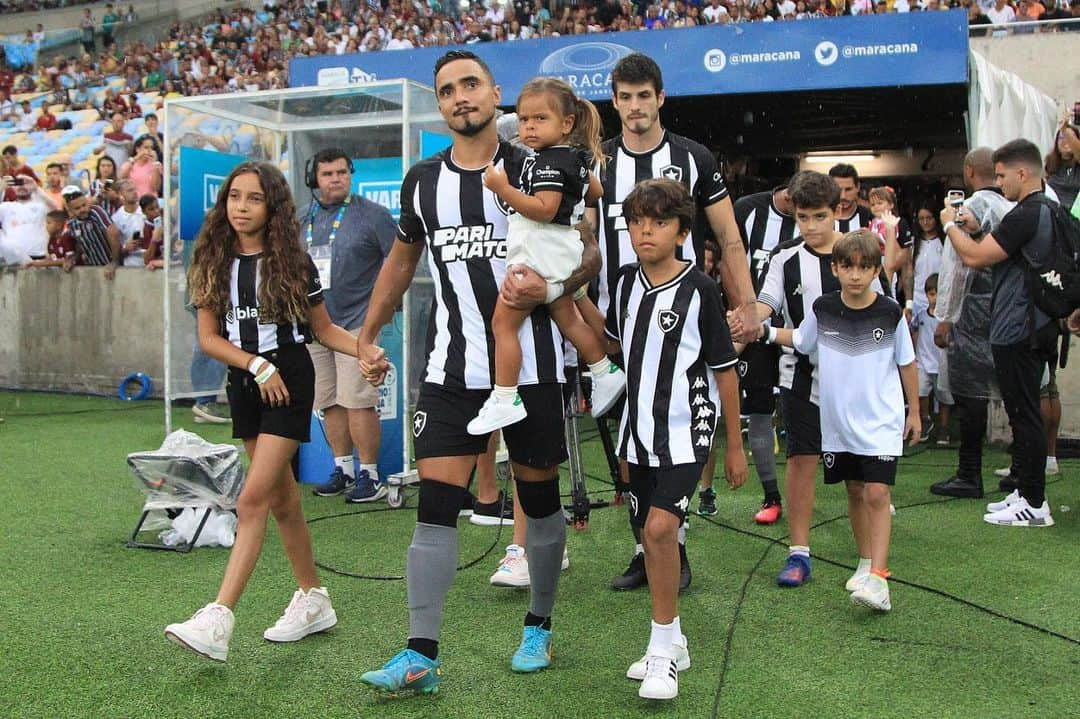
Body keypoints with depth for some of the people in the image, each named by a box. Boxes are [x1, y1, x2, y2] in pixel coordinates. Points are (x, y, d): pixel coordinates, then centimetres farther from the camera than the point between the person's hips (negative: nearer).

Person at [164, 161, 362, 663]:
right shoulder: (214, 263, 4)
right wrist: (257, 364, -13)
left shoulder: (292, 262, -4)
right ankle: (313, 600, 28)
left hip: (289, 381, -5)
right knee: (282, 500, 13)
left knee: (253, 499, -13)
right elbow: (208, 337, 1)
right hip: (245, 383, 5)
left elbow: (324, 328, 5)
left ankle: (218, 620, -17)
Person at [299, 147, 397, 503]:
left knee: (357, 402, -10)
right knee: (329, 403, 11)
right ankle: (343, 468, 23)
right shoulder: (303, 221, 12)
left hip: (356, 323, -6)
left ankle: (369, 475, 0)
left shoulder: (372, 214, -5)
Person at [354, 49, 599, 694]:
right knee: (436, 504, -5)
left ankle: (539, 627, 30)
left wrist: (547, 288, -20)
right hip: (453, 369, 2)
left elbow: (591, 254, 0)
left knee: (539, 498, 10)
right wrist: (368, 336, 18)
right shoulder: (423, 181, 8)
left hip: (533, 367, -2)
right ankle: (422, 656, 1)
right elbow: (402, 260, 22)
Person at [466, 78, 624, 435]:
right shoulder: (574, 157, 13)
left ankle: (504, 399, -6)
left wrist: (503, 189, -27)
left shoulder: (549, 162, -17)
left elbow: (544, 210, -28)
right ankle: (606, 373, 30)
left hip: (538, 257, -10)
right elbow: (595, 191, 27)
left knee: (503, 323, -7)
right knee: (567, 319, 23)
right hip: (560, 256, 10)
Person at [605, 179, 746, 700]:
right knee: (649, 532, 11)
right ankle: (671, 644, 26)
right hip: (639, 429, 6)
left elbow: (724, 369, -5)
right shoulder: (626, 282, 4)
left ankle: (663, 647, -5)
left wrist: (735, 446, -2)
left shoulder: (700, 290, -11)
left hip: (686, 429, -6)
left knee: (661, 526, -20)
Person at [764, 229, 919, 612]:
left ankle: (877, 576, -13)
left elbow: (906, 363, 4)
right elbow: (800, 341, 14)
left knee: (877, 494, -12)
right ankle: (866, 563, 28)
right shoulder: (822, 309, -3)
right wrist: (765, 330, 1)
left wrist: (914, 411, 9)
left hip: (881, 422, -3)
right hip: (837, 420, 3)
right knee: (854, 492, 13)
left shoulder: (890, 312, -7)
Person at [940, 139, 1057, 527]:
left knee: (1024, 414, -4)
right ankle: (1026, 491, 23)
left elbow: (975, 256, -18)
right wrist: (964, 228, 13)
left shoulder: (1026, 215, -19)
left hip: (1017, 331, -10)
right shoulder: (1047, 211, 13)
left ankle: (1034, 504, 2)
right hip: (1035, 326, 10)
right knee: (1025, 412, 15)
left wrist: (950, 224, -3)